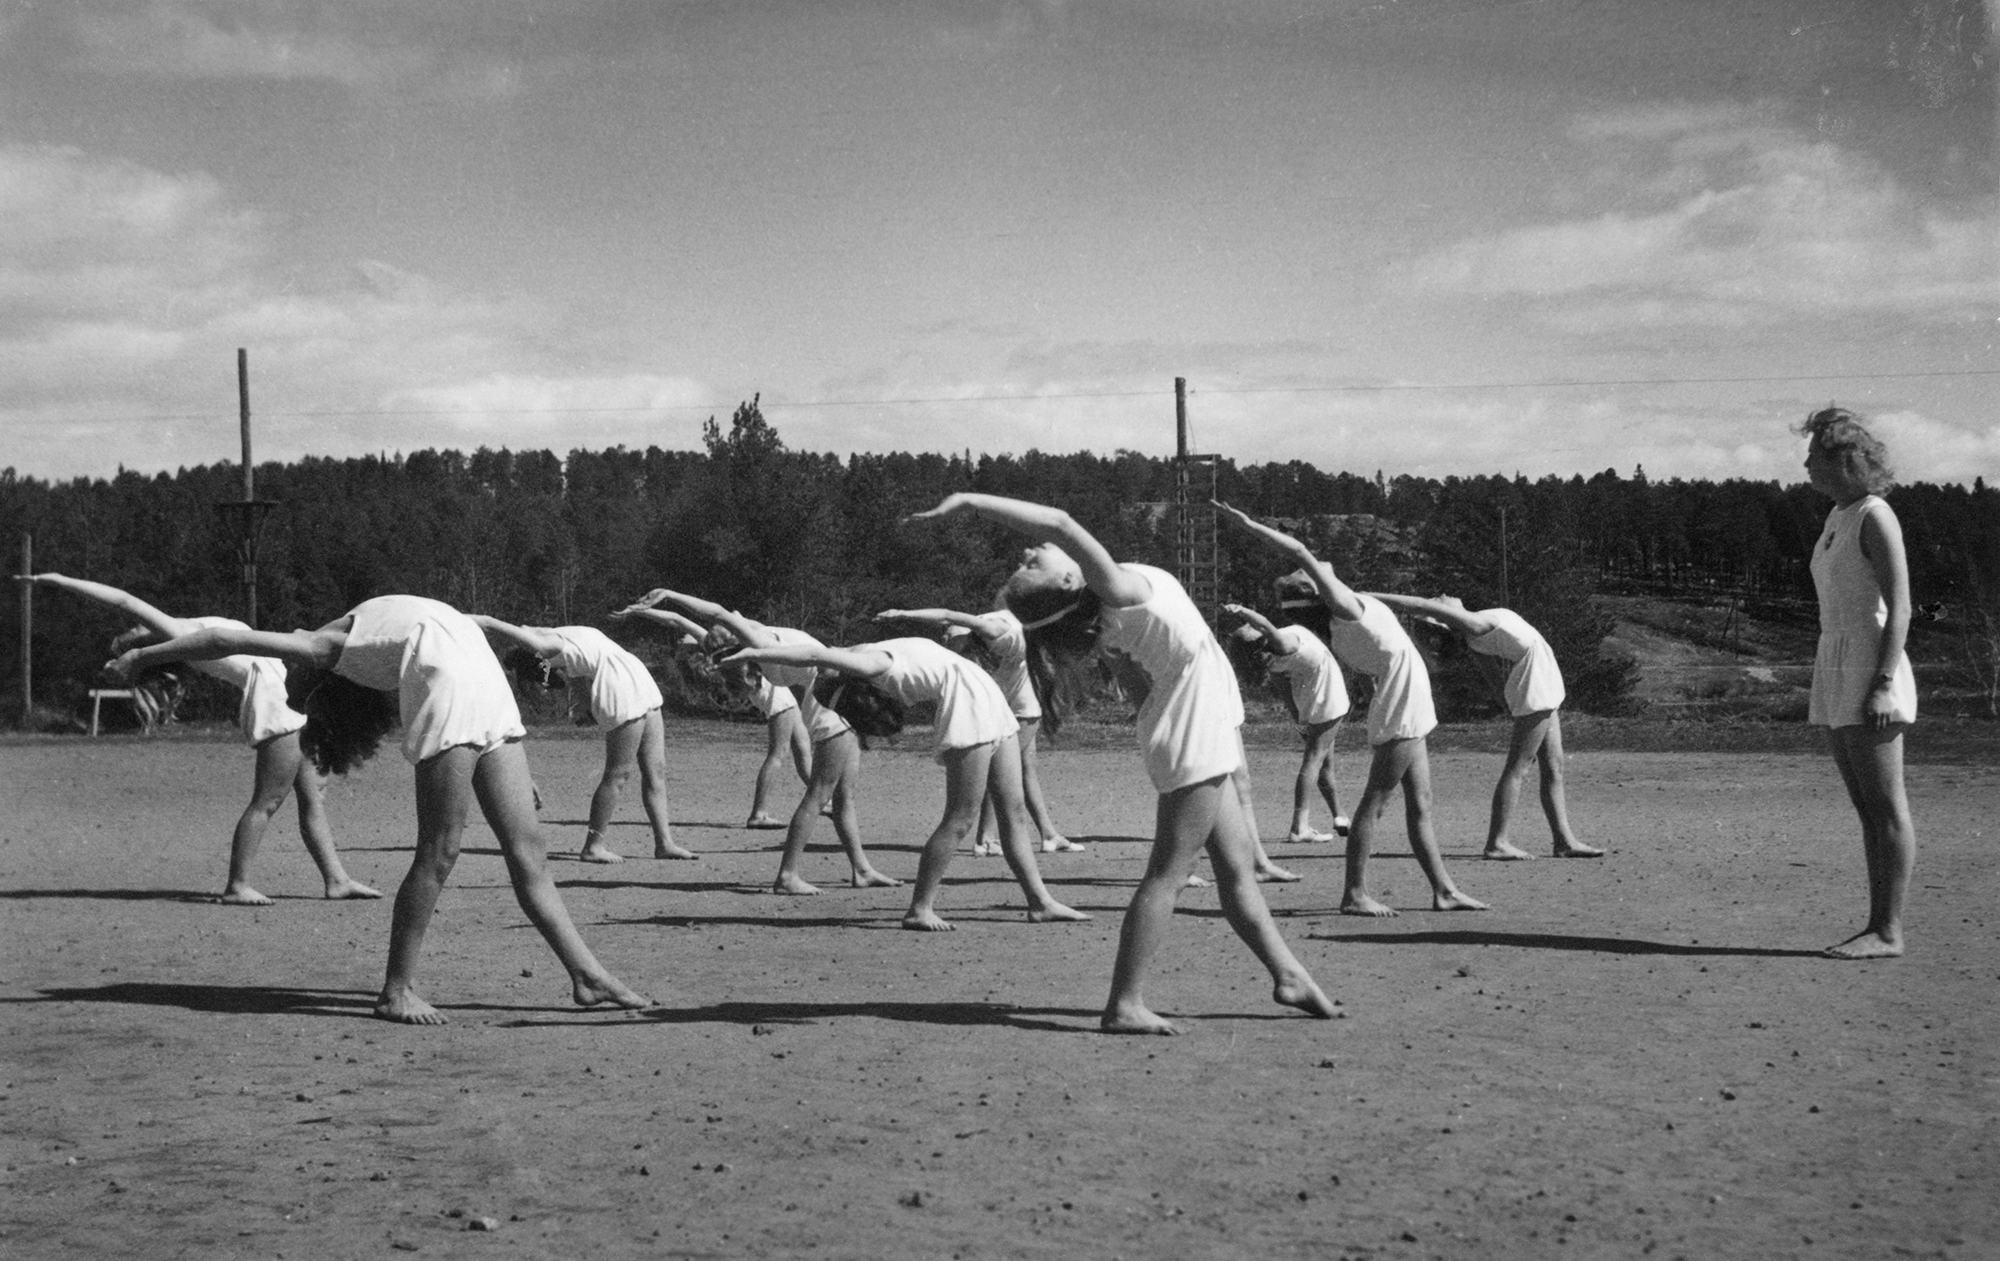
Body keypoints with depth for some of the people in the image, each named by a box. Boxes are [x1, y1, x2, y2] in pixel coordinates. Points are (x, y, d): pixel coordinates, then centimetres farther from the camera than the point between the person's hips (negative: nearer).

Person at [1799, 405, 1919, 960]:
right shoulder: (1837, 518, 17)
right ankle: (1878, 927, 11)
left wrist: (1883, 684, -23)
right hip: (1835, 668, 10)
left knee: (1886, 807, -7)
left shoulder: (1875, 518, -10)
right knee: (1868, 809, 9)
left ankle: (1888, 931, -7)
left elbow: (1899, 608, -16)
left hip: (1870, 669, -10)